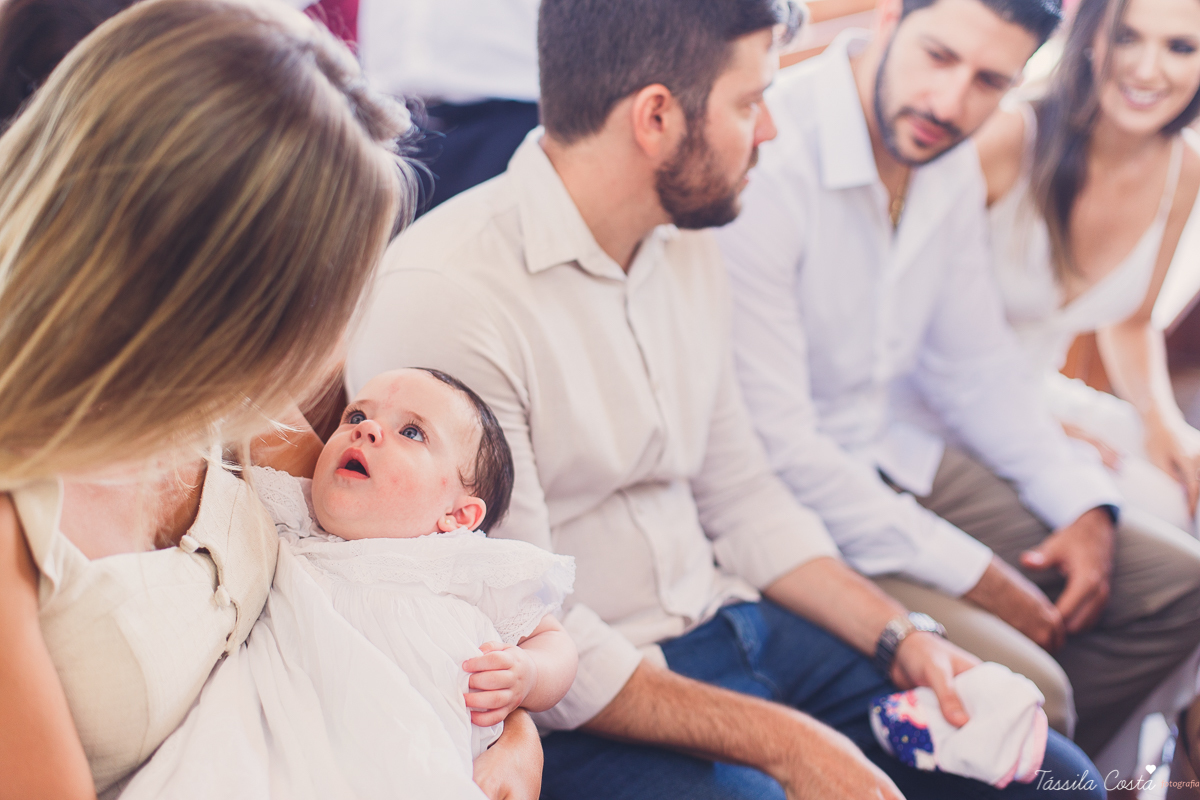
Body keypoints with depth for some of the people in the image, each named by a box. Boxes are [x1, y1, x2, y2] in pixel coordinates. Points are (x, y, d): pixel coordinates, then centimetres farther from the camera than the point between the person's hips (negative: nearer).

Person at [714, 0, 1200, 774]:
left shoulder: (949, 158, 2)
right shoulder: (766, 161, -24)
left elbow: (976, 361, 13)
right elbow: (772, 442, -24)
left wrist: (1084, 505, 0)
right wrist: (972, 575, -18)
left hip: (903, 453, 8)